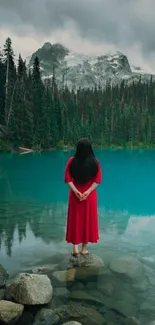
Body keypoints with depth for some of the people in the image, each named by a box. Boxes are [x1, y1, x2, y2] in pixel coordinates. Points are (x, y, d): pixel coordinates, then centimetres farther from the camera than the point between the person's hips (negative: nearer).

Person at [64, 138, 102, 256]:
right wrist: (87, 192, -12)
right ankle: (84, 248, 18)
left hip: (75, 195, 0)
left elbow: (68, 179, -10)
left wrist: (76, 192, -12)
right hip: (90, 195, 0)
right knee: (88, 219, 10)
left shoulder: (72, 161, -7)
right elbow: (97, 180, -10)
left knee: (75, 219, 10)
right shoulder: (95, 162, -7)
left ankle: (75, 247, 12)